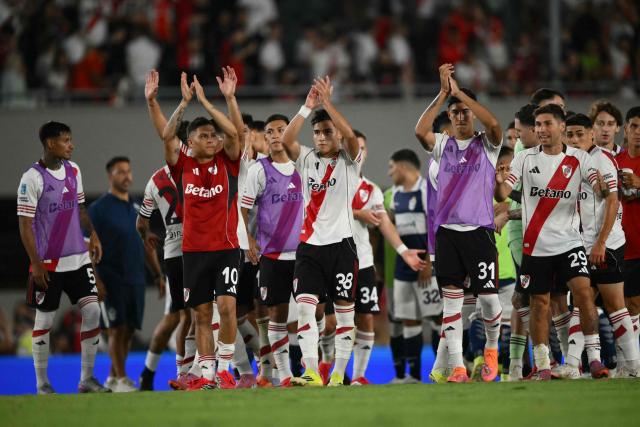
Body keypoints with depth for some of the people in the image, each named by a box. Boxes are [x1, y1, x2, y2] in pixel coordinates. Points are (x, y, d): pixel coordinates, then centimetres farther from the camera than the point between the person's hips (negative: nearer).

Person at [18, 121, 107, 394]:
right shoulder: (32, 178, -12)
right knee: (44, 320, 3)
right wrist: (35, 263, -15)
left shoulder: (73, 170, 8)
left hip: (79, 258, 6)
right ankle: (42, 384, 12)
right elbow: (25, 224, -12)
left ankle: (87, 379, 5)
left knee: (92, 311, -3)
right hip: (48, 263, -6)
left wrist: (92, 234, 5)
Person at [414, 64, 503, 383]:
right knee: (451, 298, -3)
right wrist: (443, 93, -17)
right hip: (446, 230, 2)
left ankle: (492, 347, 26)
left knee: (487, 295, -3)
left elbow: (494, 124, -18)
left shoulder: (486, 145, 4)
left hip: (479, 230, -2)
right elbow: (420, 131, -12)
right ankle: (457, 366, -4)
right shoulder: (443, 144, 9)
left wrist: (460, 92, -16)